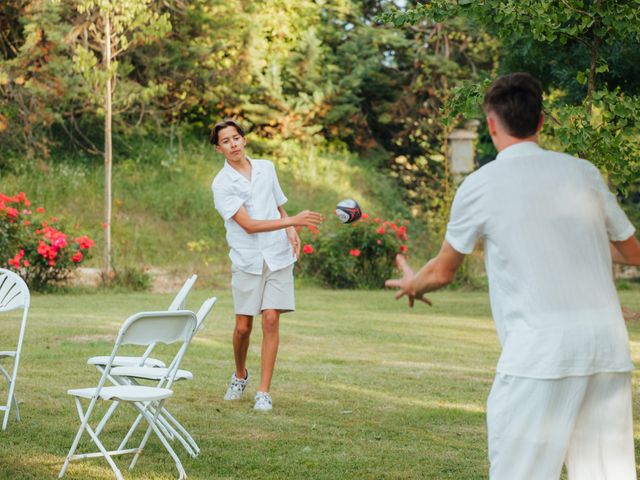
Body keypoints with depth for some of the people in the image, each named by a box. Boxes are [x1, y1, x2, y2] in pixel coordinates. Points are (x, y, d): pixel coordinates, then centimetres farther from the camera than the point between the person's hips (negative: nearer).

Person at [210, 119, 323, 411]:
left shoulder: (267, 168, 8)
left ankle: (263, 392, -1)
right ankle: (240, 375, 31)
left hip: (278, 258, 2)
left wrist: (291, 233, -1)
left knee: (271, 321, -6)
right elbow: (249, 225, -16)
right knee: (243, 327, 1)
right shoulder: (221, 184, -7)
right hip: (246, 261, -2)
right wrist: (294, 221, -22)